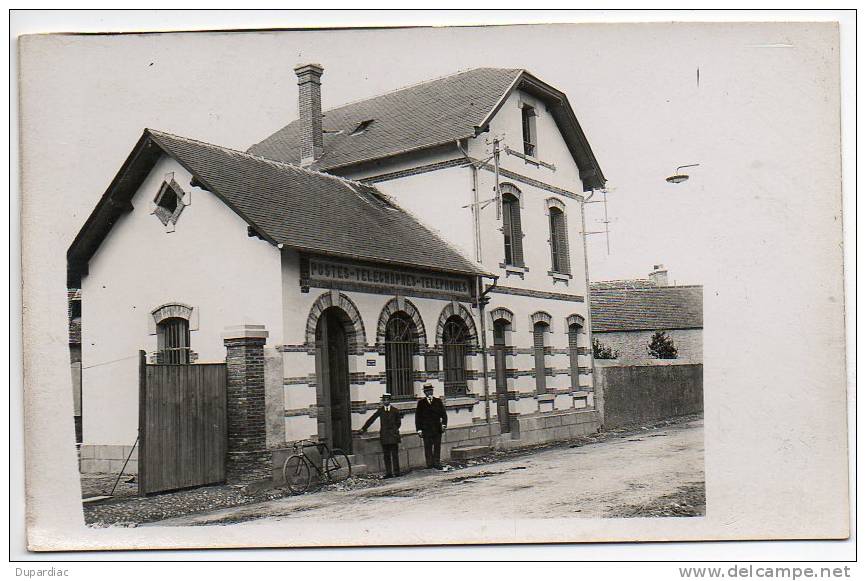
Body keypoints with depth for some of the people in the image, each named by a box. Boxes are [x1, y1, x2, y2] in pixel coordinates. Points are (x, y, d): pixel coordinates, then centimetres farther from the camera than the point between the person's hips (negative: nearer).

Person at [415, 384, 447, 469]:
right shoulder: (421, 402, 4)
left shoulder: (438, 401, 9)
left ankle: (436, 463, 11)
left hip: (437, 429, 2)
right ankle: (429, 464, 4)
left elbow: (443, 414, 7)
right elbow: (418, 416, 3)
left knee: (437, 447, 3)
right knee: (428, 447, -1)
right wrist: (419, 429, -4)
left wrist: (444, 424, -9)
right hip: (426, 429, -2)